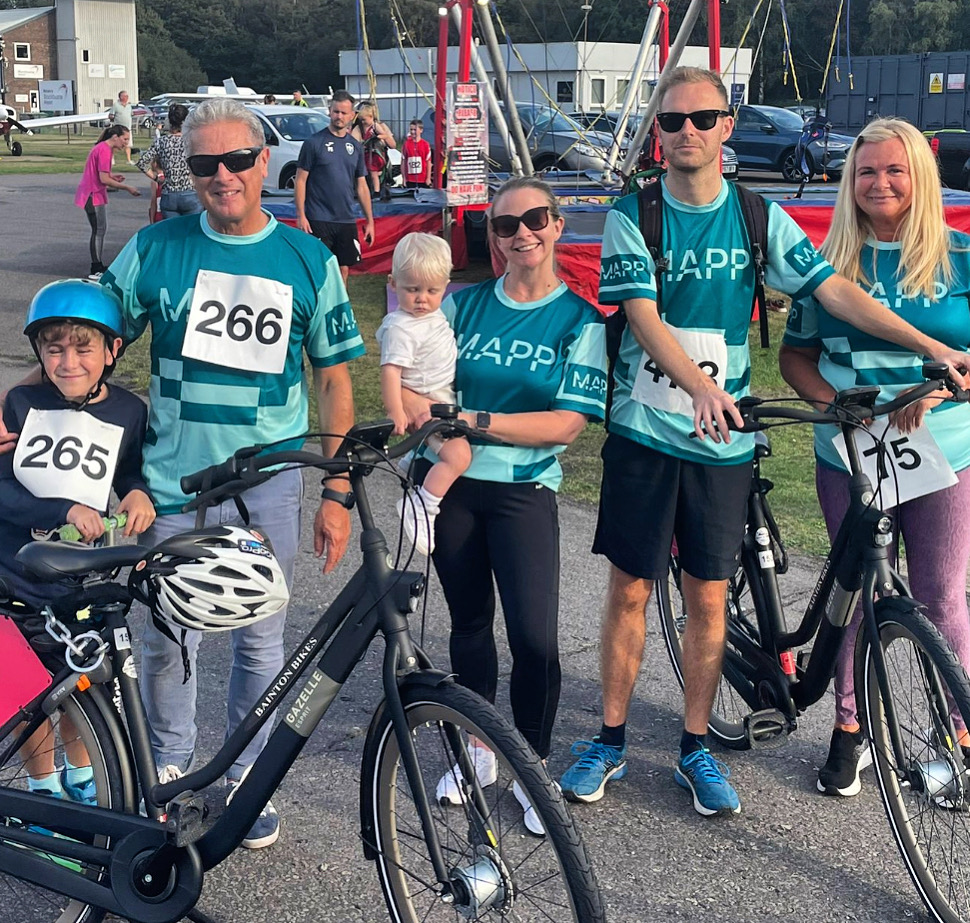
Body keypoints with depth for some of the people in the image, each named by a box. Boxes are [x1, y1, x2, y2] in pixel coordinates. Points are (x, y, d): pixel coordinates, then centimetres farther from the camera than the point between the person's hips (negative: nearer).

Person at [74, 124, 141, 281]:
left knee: (100, 230, 14)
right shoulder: (104, 150, -18)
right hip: (94, 196, -10)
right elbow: (104, 179, -22)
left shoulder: (103, 148, 15)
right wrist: (127, 188, -16)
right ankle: (96, 271, -2)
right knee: (99, 230, -6)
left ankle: (99, 267, 20)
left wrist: (112, 176, 6)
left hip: (97, 195, 10)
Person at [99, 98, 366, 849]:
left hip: (267, 485, 0)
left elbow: (334, 380, 3)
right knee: (169, 639, 8)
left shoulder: (308, 259, 0)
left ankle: (248, 776, 30)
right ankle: (170, 766, 33)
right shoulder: (156, 249, -1)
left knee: (261, 641, 10)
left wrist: (337, 492, 0)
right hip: (173, 482, 0)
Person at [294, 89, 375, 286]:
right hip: (319, 220, -5)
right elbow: (300, 180, -4)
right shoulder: (314, 142, -4)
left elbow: (361, 186, 15)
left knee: (344, 269, 8)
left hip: (347, 220, 5)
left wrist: (370, 221, 11)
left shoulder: (355, 146, 10)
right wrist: (300, 216, -12)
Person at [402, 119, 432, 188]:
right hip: (410, 179, 1)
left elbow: (428, 162, 0)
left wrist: (428, 178, -4)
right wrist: (404, 178, 2)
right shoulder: (406, 144, 2)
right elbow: (404, 162, 5)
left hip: (423, 180, -1)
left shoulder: (425, 144, -2)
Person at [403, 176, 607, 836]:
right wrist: (415, 403, -19)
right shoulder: (464, 305, 6)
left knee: (535, 637, -11)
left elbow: (565, 425, -10)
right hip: (451, 481, 3)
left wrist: (477, 421, -19)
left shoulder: (580, 322, -2)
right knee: (470, 622, 14)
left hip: (524, 491, -3)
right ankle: (478, 750, 32)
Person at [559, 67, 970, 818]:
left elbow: (834, 289, -1)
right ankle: (610, 742, 20)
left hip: (722, 441, 2)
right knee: (630, 589, 5)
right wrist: (699, 386, -33)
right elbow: (643, 317, -15)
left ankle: (696, 749, 22)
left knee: (708, 598, 8)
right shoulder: (633, 216, -4)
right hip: (644, 432, -1)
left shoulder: (759, 217, 3)